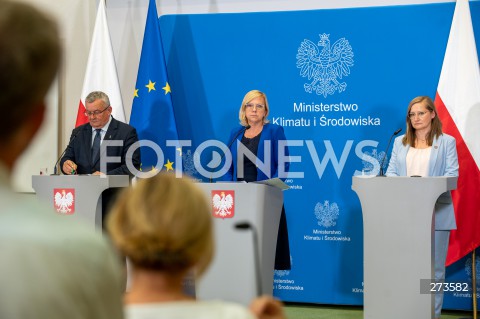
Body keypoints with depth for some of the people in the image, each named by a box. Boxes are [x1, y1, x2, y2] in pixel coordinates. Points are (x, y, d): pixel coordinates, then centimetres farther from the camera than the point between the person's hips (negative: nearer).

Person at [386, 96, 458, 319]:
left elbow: (452, 175, -4)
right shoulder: (400, 142, 15)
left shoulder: (446, 142, 5)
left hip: (436, 212, -3)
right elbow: (391, 172, 8)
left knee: (434, 267, 1)